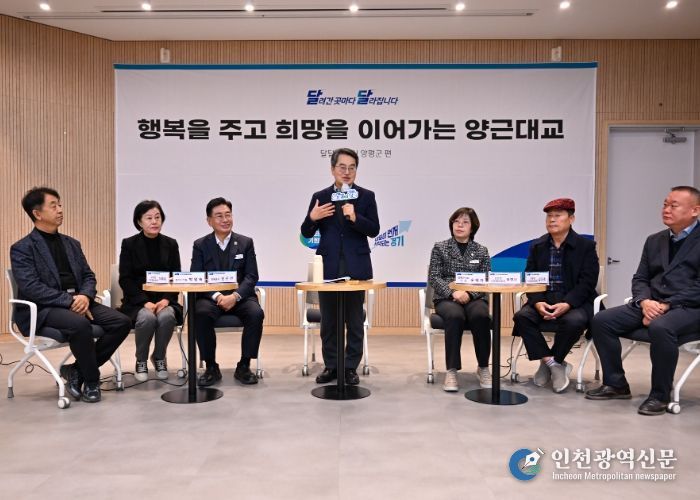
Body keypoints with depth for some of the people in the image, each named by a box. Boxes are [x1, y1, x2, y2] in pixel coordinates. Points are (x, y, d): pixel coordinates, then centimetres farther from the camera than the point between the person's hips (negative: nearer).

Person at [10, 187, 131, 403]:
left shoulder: (71, 244, 17)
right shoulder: (22, 249, -2)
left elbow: (88, 276, 13)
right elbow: (31, 288, -14)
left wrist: (85, 296, -10)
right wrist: (69, 300, -21)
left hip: (78, 302, 6)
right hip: (43, 309, -6)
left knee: (122, 322, -16)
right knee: (80, 324, -37)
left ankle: (77, 370, -2)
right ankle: (91, 380, -13)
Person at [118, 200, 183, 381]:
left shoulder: (171, 244, 6)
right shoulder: (129, 244, 0)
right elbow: (125, 280, -5)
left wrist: (166, 300, -14)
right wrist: (145, 302, -19)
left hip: (164, 299, 2)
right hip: (137, 301, -1)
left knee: (167, 316, -32)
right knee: (147, 318, -33)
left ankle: (159, 358, -3)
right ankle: (141, 361, -5)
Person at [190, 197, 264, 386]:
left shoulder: (245, 243, 6)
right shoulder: (200, 245, 6)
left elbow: (252, 276, -1)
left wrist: (235, 296, -19)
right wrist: (217, 296, -19)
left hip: (239, 297, 0)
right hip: (211, 297, 0)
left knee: (256, 313, -30)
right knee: (201, 313, -32)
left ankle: (244, 367, -13)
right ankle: (211, 367, -15)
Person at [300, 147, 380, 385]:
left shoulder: (366, 196, 3)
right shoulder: (320, 196, 6)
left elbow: (374, 230, -4)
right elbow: (306, 233, 5)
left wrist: (355, 218, -21)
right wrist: (312, 218, -16)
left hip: (356, 267, -1)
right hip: (328, 267, 1)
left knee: (354, 320, 5)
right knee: (328, 320, 8)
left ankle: (351, 367, 15)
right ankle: (331, 366, 20)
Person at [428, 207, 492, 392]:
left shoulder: (481, 251, 12)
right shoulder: (440, 248, 8)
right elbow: (434, 277, 0)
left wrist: (469, 293, -15)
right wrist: (453, 292, -16)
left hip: (474, 298, 1)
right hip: (446, 298, -1)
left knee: (480, 316, -34)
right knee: (455, 316, -36)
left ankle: (483, 367, -17)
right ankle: (451, 370, -29)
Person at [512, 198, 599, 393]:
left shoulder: (586, 245, 0)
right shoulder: (537, 246, 9)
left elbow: (587, 282, -8)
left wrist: (566, 304, -24)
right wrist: (538, 302, -17)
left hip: (575, 302, -3)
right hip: (543, 300, 3)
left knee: (573, 321, -34)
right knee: (522, 316, -25)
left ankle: (549, 361, -8)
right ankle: (553, 364, -13)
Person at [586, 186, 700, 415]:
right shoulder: (654, 240, 17)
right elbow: (640, 278, 14)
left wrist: (666, 305, -20)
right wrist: (645, 301, -8)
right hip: (652, 304, 6)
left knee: (660, 327, -38)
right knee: (601, 320, -12)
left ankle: (660, 395, -19)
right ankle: (616, 384, -1)